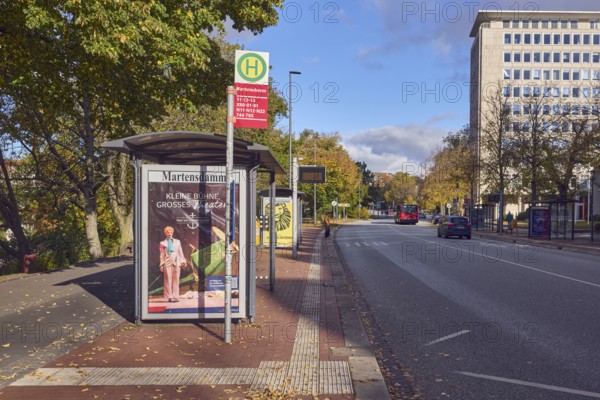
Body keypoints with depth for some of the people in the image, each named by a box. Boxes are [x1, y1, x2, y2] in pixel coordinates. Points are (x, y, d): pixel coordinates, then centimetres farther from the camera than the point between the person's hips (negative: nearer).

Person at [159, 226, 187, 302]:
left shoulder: (177, 242, 17)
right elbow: (162, 254, 7)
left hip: (176, 261, 2)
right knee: (168, 280, -4)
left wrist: (183, 261, 10)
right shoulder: (163, 243, 11)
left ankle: (175, 297, 4)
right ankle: (169, 297, -1)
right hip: (167, 262, -2)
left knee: (176, 279, 0)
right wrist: (162, 264, 0)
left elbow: (180, 252, 17)